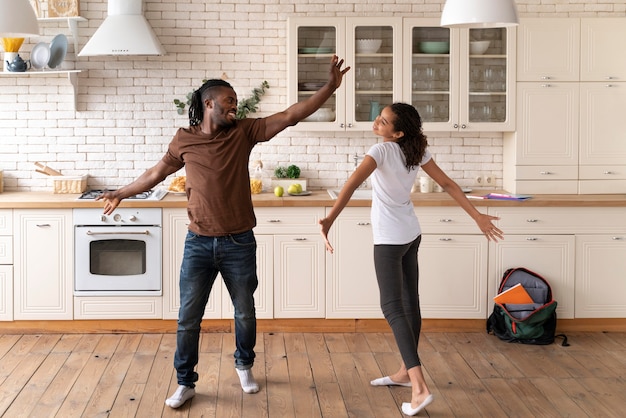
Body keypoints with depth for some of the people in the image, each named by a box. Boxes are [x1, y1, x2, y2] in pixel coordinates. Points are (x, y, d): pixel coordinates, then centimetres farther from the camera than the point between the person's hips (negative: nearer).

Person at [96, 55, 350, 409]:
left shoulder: (244, 132, -2)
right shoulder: (184, 140, 0)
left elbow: (291, 115, -8)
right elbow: (157, 173, 15)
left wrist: (330, 87, -15)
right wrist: (122, 193, 25)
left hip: (239, 243, 0)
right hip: (199, 244, 0)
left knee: (245, 313, 15)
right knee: (188, 318, 4)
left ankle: (244, 365, 40)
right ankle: (186, 383, 20)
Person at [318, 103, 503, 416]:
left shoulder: (381, 150, -20)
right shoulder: (417, 151, 0)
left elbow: (352, 184, -34)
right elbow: (447, 184, 3)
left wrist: (329, 220, -43)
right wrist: (478, 216, 7)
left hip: (389, 238, -8)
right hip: (411, 234, 8)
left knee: (392, 308, -6)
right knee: (409, 303, 14)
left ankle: (420, 387, -16)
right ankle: (406, 372, 28)